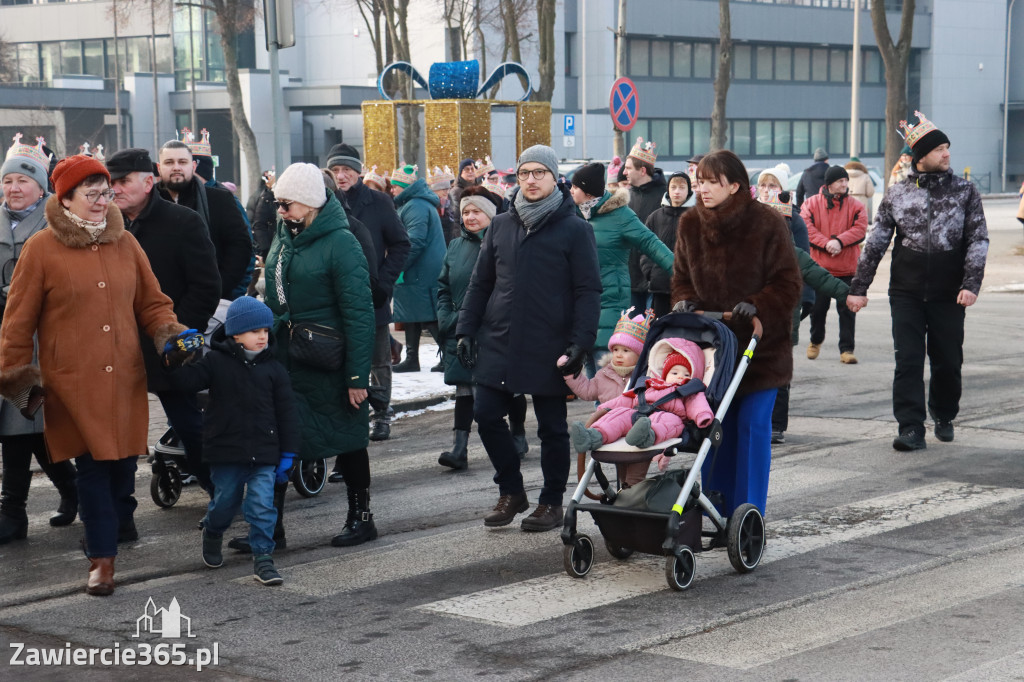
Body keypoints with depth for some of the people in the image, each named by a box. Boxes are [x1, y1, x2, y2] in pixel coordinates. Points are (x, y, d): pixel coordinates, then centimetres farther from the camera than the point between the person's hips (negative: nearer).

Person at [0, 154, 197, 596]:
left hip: (125, 378, 4)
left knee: (123, 459, 9)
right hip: (73, 383, -4)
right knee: (93, 466, -5)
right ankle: (102, 559, 3)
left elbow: (152, 303, 16)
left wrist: (170, 334, -3)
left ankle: (119, 521, 39)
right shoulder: (42, 249, -1)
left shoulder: (125, 243, 10)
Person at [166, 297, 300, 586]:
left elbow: (286, 413, 3)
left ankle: (263, 557, 3)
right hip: (226, 452, 0)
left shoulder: (274, 369, 1)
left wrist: (287, 454, 1)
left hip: (264, 453, 0)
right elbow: (186, 382, -8)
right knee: (225, 501, 14)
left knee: (262, 505, -7)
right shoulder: (216, 362, -1)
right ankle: (212, 535, 44)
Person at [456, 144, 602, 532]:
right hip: (498, 344, 4)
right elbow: (480, 283, 15)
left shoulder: (574, 229, -3)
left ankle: (552, 502, 20)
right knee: (487, 416, 3)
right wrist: (465, 330, 7)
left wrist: (580, 343, -15)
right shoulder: (500, 226, 10)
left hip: (549, 350, -4)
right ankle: (511, 492, 20)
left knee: (552, 428, 6)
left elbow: (588, 291, -6)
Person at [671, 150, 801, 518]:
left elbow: (787, 284, -7)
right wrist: (685, 302, -6)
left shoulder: (767, 223, -9)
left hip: (760, 347, -4)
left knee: (753, 426, -4)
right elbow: (682, 277, 15)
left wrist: (757, 306, -22)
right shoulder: (690, 224, 4)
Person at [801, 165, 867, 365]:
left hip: (847, 268, 0)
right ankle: (816, 341, 35)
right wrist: (826, 243, -21)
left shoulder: (855, 206, 3)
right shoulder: (812, 203, 2)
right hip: (819, 266, 0)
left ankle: (846, 349, 4)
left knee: (847, 309, -2)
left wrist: (840, 241, -22)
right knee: (817, 308, 12)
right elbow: (806, 228, -9)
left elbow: (860, 229, -8)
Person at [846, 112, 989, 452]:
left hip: (948, 294, 0)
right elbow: (875, 243, 7)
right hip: (906, 293, 0)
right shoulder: (897, 194, 5)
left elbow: (978, 239, -1)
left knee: (948, 360, 8)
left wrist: (971, 284, -14)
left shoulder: (965, 191, 3)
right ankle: (911, 429, -4)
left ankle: (944, 417, 30)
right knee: (907, 360, -6)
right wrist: (858, 287, 3)